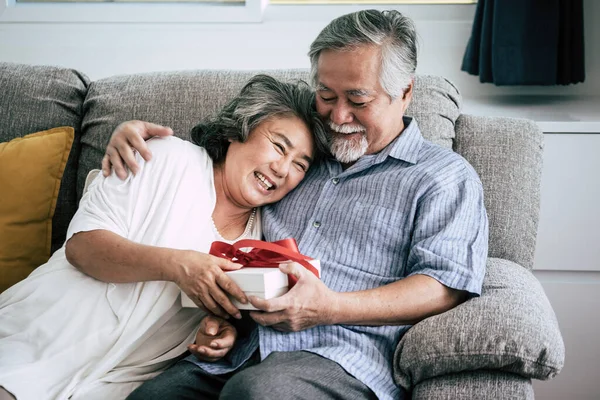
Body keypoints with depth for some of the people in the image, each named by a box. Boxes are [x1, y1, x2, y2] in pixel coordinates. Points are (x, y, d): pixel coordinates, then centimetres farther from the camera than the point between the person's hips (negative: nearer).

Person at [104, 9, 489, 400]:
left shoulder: (446, 176, 9)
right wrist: (134, 135, 22)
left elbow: (446, 288, -4)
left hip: (343, 361, -5)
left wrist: (331, 308, -17)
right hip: (239, 349, 5)